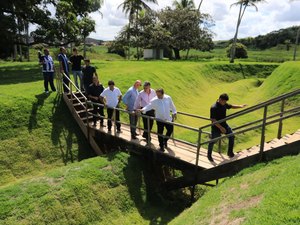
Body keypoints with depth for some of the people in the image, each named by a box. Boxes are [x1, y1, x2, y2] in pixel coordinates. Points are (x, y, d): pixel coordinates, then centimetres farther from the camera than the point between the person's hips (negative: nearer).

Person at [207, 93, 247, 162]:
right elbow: (213, 120, -27)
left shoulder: (224, 104, -3)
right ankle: (209, 155, 27)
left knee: (232, 137, 6)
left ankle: (230, 152, 25)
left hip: (224, 125, 7)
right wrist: (220, 127, -27)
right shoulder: (214, 108, -26)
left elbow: (231, 106, 17)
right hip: (216, 127, -7)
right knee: (212, 141, 5)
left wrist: (240, 106, 6)